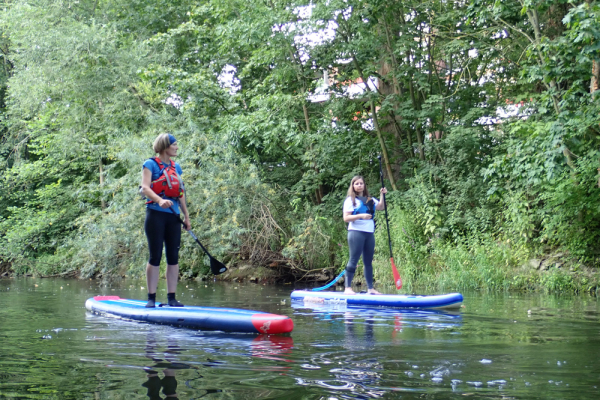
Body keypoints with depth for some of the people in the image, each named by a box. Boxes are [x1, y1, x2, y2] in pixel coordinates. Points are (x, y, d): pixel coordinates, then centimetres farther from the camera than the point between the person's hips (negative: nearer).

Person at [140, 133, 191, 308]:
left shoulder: (176, 167, 16)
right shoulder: (150, 164, -2)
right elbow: (145, 188, -14)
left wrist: (186, 216, 17)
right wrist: (160, 200, -31)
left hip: (173, 216, 6)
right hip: (156, 215, -5)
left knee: (173, 257, 4)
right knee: (155, 257, -4)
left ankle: (172, 297, 10)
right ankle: (151, 298, 2)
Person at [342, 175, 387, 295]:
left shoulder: (370, 199, 19)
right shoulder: (350, 200, 0)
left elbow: (380, 207, 10)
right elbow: (346, 218, -8)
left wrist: (383, 195, 1)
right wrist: (360, 216, -20)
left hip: (369, 233, 6)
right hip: (356, 232, -6)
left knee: (368, 261, 9)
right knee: (353, 260, -9)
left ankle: (370, 288, 13)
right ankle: (348, 288, -8)